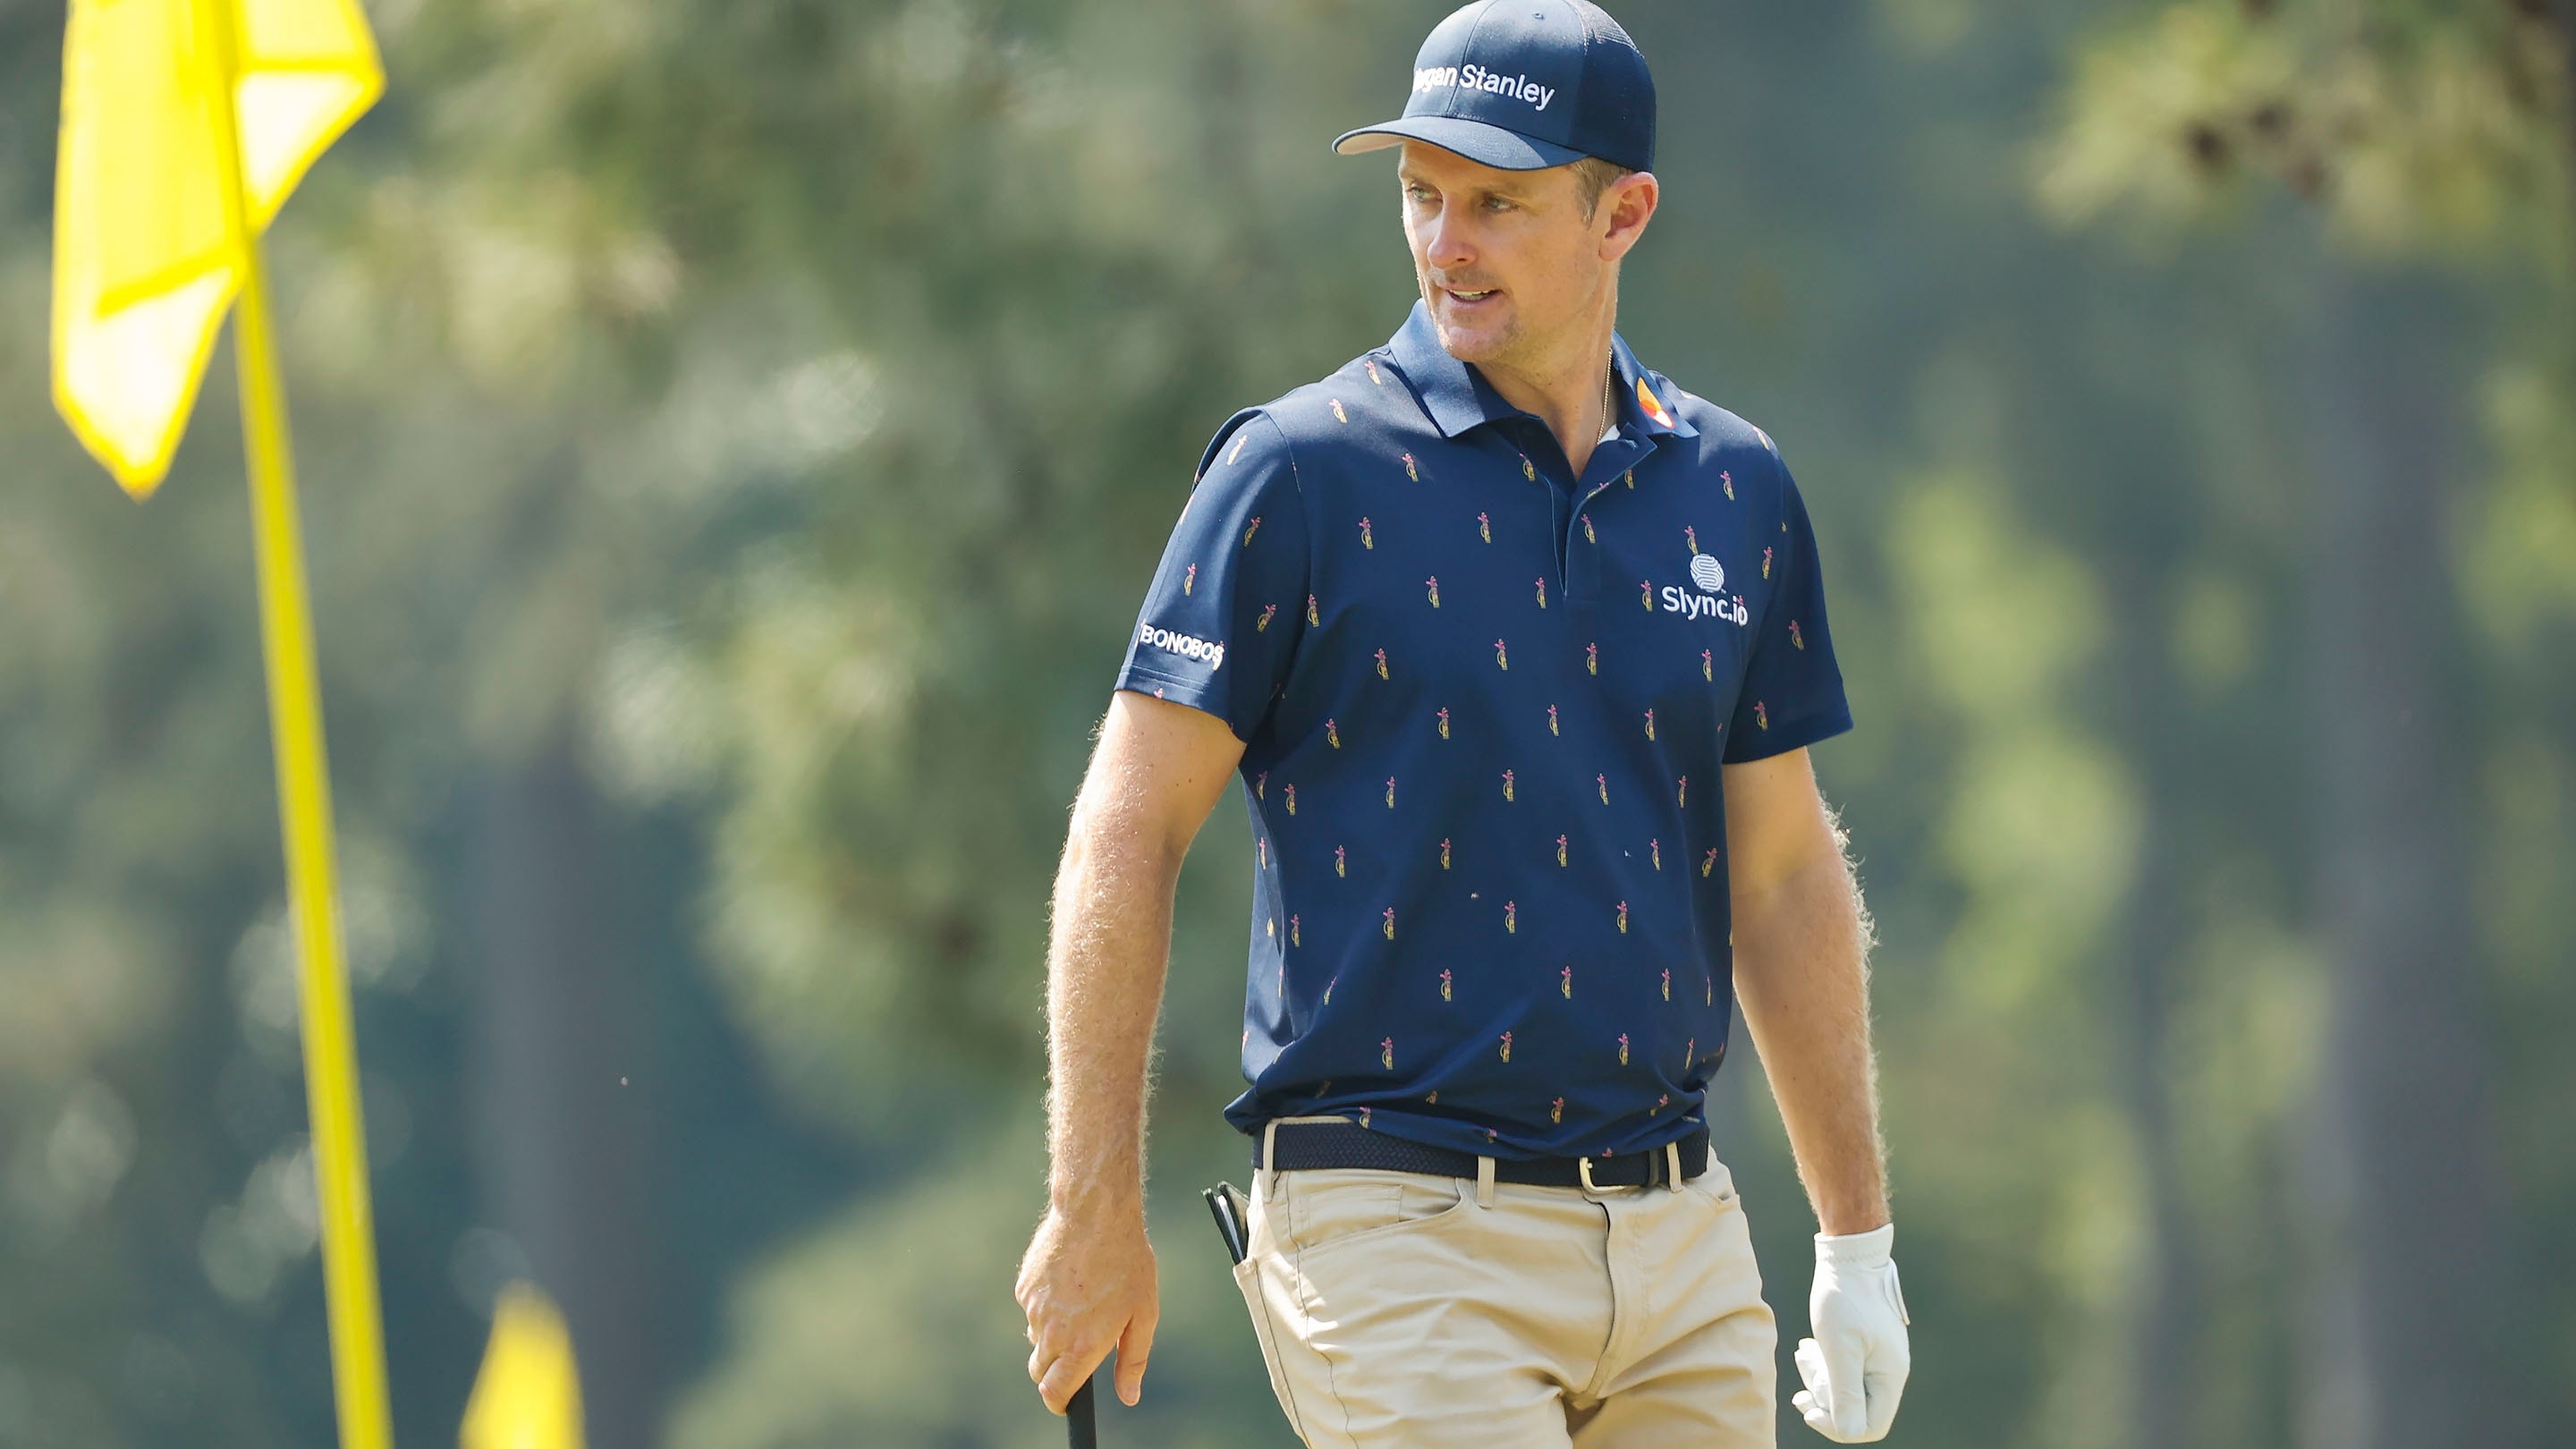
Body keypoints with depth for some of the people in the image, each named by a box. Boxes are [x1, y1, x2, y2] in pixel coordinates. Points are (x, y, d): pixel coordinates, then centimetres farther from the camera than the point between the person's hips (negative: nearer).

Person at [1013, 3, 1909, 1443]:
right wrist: (1095, 1213, -9)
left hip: (1682, 1245, 5)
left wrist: (1859, 1241, 16)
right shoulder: (1305, 472, -4)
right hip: (1399, 1231, -5)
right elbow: (1130, 834, -4)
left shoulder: (1732, 489, 10)